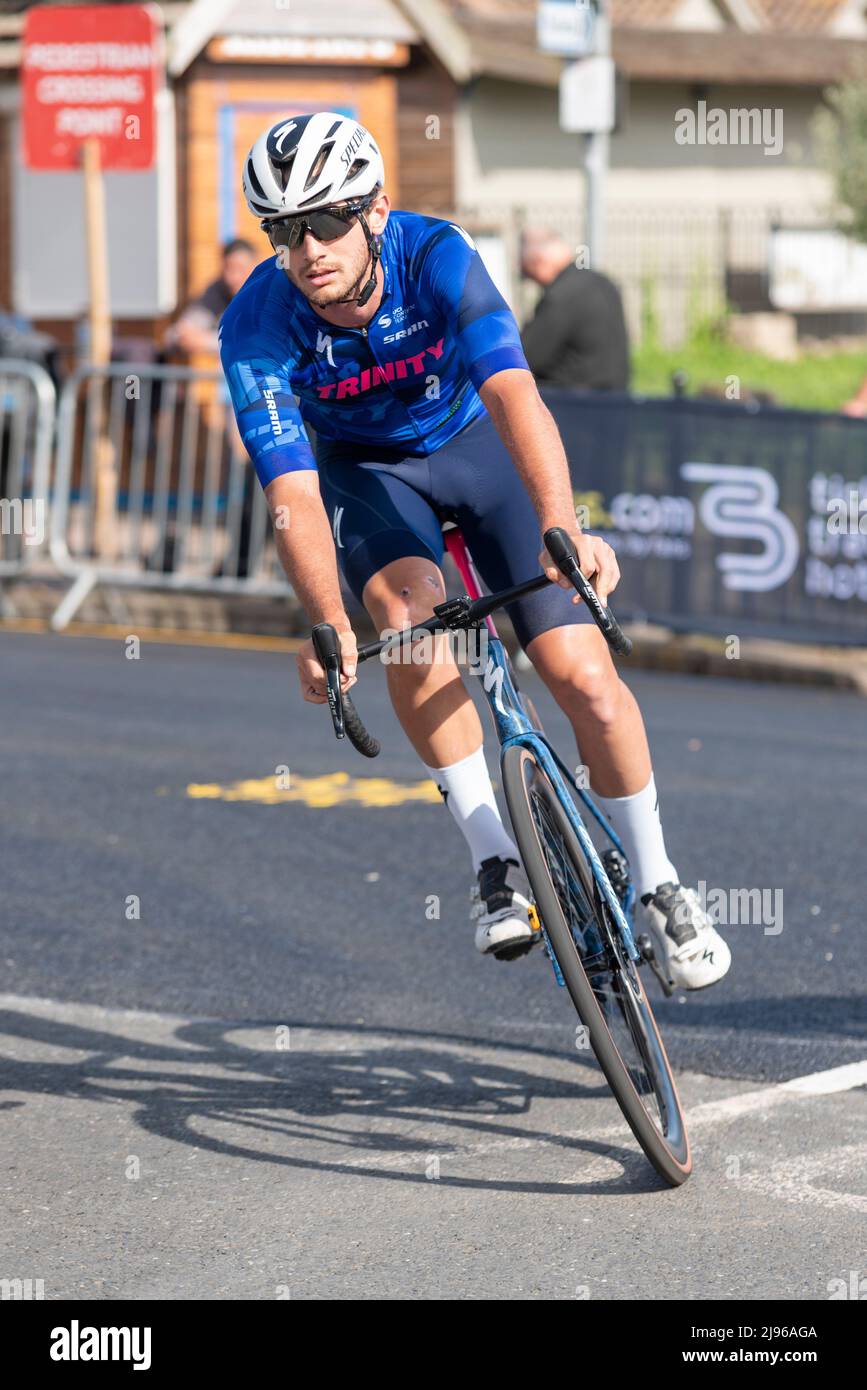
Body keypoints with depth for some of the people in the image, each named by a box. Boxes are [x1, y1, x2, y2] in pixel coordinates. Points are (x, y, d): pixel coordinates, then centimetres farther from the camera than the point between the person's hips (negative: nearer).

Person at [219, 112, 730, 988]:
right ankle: (495, 859, -20)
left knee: (585, 679, -11)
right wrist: (328, 623, -48)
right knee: (406, 619, -33)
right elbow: (294, 494, -32)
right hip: (368, 467, 0)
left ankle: (657, 883, 11)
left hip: (477, 444, 0)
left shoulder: (437, 256, -31)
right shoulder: (256, 327, -27)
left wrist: (562, 528, -59)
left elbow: (512, 393, -43)